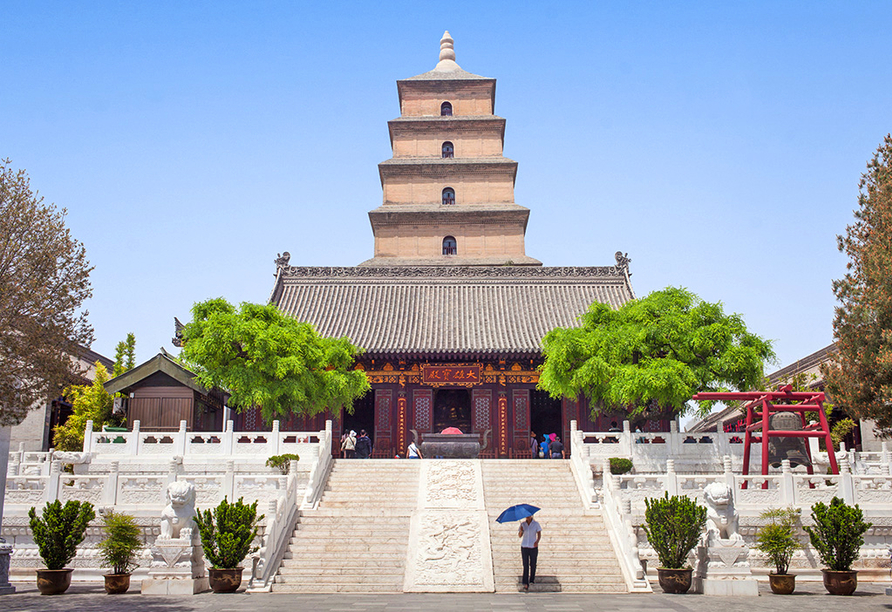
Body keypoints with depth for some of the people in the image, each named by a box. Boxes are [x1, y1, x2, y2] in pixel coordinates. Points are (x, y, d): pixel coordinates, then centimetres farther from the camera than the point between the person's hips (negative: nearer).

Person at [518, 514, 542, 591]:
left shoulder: (536, 523, -3)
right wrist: (521, 530, -19)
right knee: (525, 566, -5)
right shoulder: (523, 524, 2)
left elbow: (539, 534, -6)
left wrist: (537, 541, -26)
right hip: (524, 547, 1)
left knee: (533, 564, 12)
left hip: (533, 547, 0)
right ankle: (526, 584, -5)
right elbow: (519, 536, 3)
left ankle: (532, 579, 36)